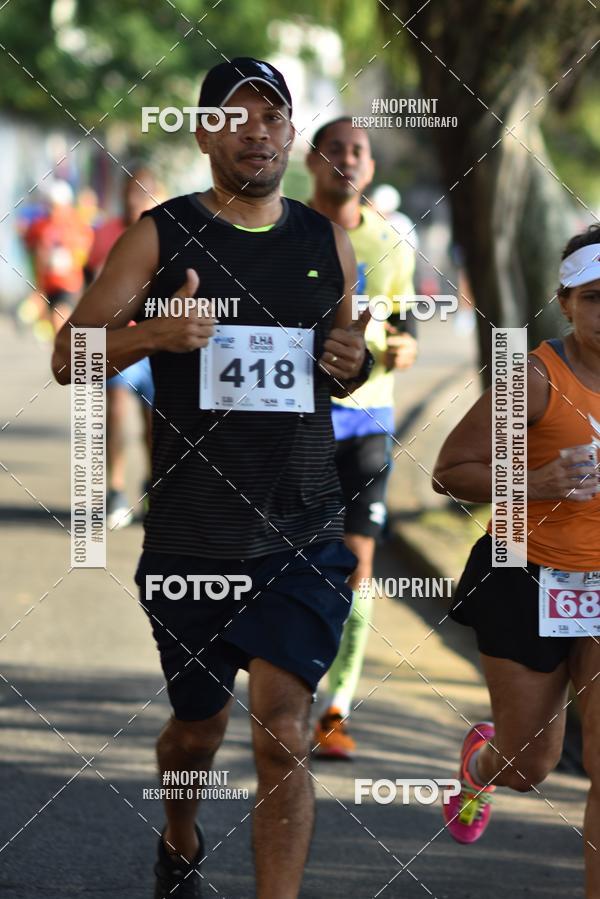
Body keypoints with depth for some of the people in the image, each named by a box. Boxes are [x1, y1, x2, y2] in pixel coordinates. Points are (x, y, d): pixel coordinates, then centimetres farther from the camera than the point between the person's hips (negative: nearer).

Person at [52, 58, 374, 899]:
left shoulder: (328, 243, 8)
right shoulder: (161, 235, -2)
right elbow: (69, 357, -4)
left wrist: (357, 363, -3)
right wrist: (154, 334, -23)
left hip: (303, 537, 1)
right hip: (191, 537, -1)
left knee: (283, 733, -12)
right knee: (199, 726, 15)